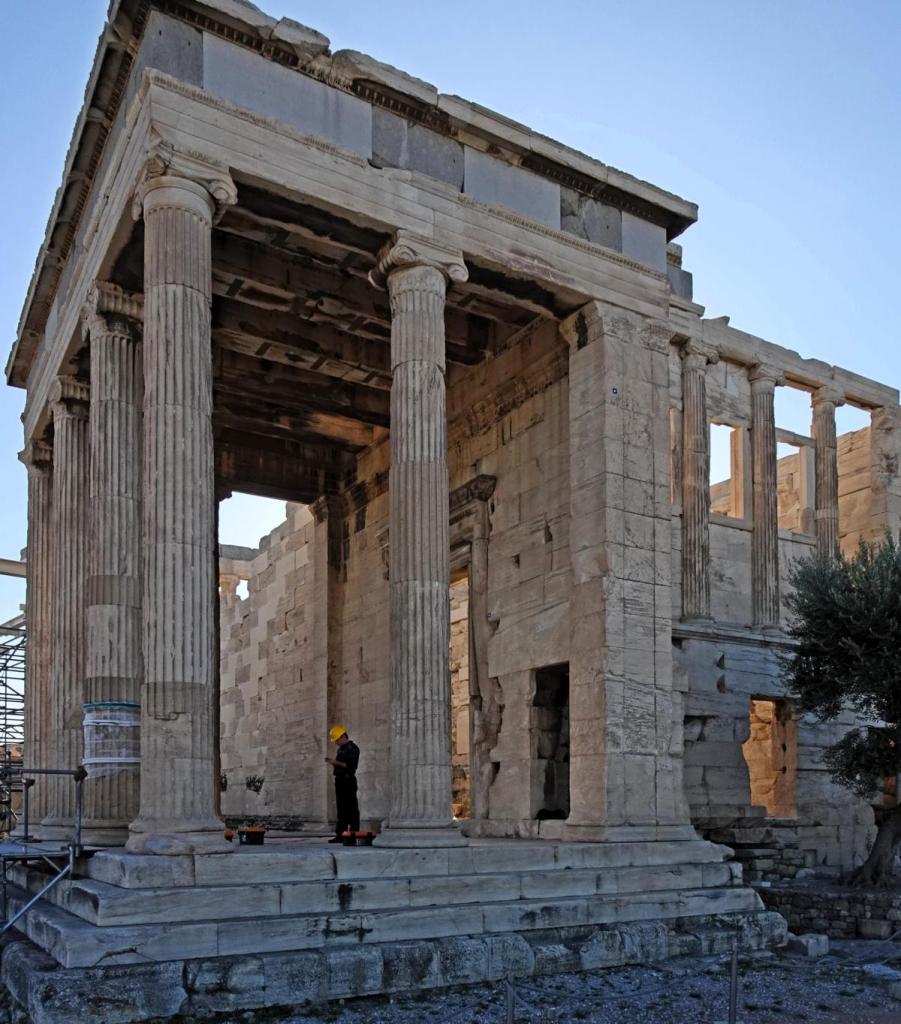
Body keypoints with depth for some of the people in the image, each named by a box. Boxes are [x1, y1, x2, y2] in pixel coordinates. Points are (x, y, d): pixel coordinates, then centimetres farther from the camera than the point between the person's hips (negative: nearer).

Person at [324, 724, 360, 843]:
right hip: (340, 780, 9)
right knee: (341, 809, 9)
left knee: (352, 809, -7)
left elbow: (350, 766, -18)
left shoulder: (352, 748, -9)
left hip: (348, 780, -9)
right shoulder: (341, 749, 19)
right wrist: (332, 762, 7)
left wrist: (336, 762, -18)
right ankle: (340, 835, 12)